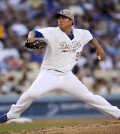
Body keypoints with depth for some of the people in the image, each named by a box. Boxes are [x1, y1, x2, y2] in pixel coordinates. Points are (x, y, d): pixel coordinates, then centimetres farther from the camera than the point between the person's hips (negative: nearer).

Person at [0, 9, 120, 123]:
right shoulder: (53, 32, -12)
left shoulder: (81, 34, 2)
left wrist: (99, 48, 28)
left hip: (67, 76, 3)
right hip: (49, 74, -3)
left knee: (89, 97, 4)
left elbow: (90, 36, 24)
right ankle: (11, 115, -8)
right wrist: (31, 38, -48)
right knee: (32, 93, -26)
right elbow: (35, 33, -27)